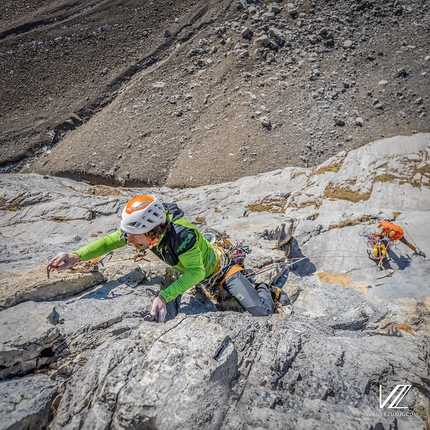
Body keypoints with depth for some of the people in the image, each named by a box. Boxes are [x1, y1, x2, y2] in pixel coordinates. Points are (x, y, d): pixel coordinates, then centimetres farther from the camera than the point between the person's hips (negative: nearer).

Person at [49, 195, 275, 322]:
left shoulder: (181, 234, -44)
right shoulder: (142, 230, -23)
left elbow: (195, 272, -40)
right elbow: (109, 241, -15)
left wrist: (164, 296, -51)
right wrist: (77, 256, -30)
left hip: (217, 269, -6)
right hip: (190, 270, 7)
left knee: (261, 311, -16)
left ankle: (262, 289, 22)